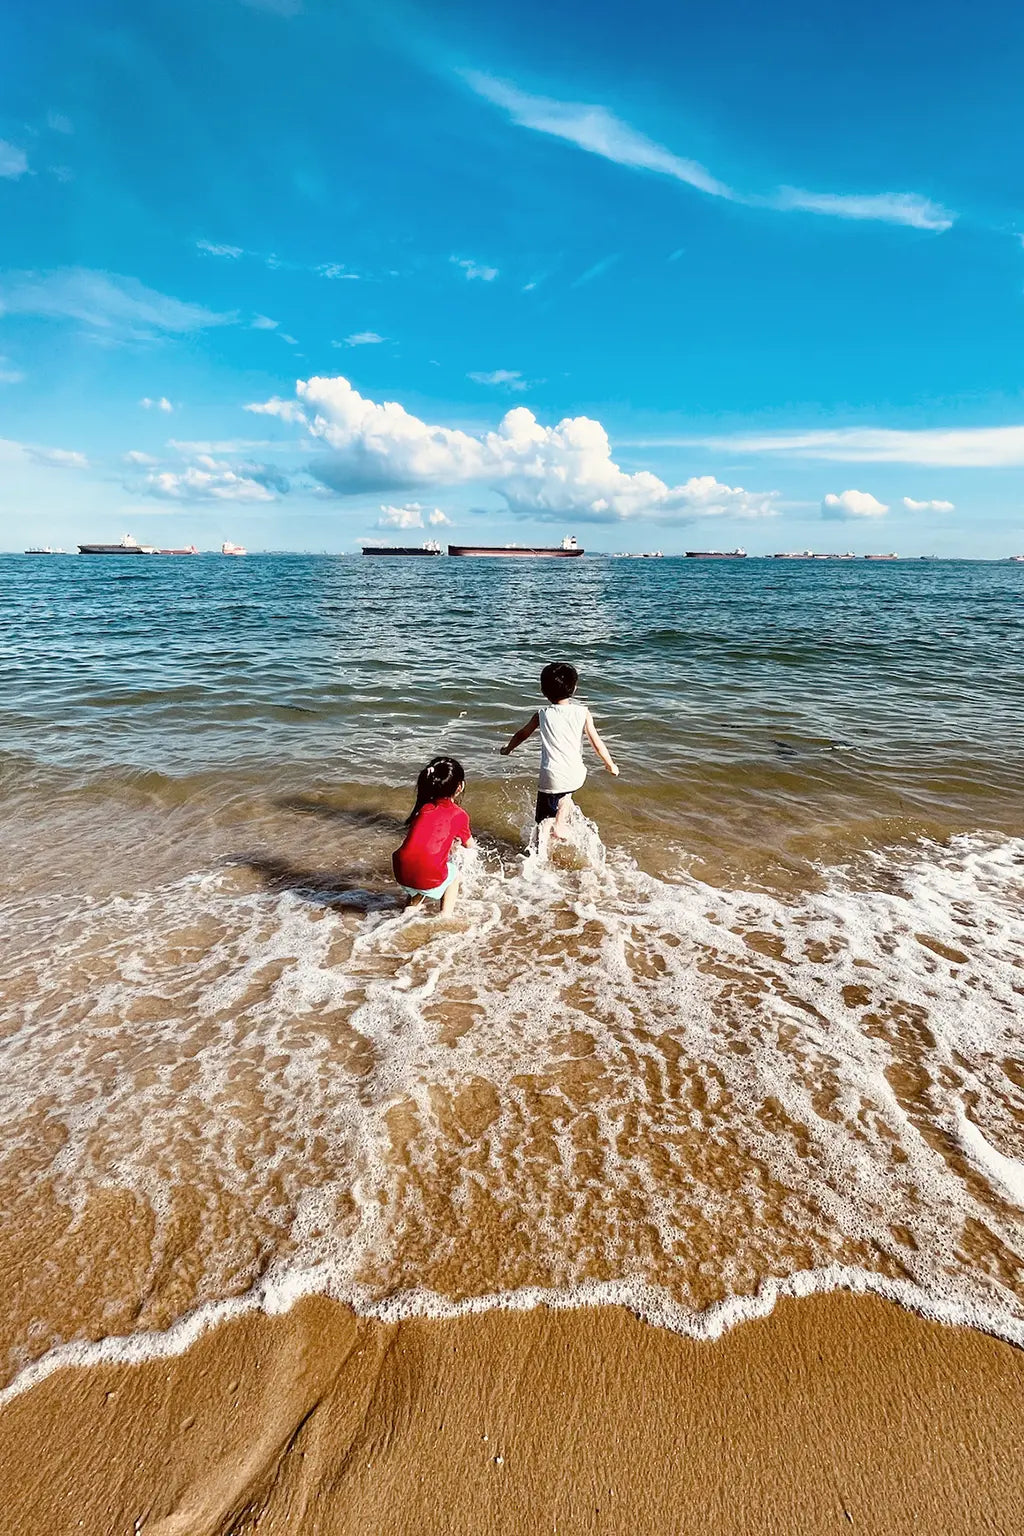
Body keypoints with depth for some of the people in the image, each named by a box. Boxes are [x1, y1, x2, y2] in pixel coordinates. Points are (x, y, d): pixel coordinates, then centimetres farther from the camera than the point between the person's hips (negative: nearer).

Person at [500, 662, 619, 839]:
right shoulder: (583, 713, -3)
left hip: (550, 776, -2)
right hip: (576, 775, 2)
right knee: (566, 794, 38)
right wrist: (610, 765, 14)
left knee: (543, 821, 10)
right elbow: (596, 743, -1)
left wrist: (507, 749, 35)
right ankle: (560, 824, 28)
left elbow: (522, 735, 16)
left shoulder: (542, 715, 0)